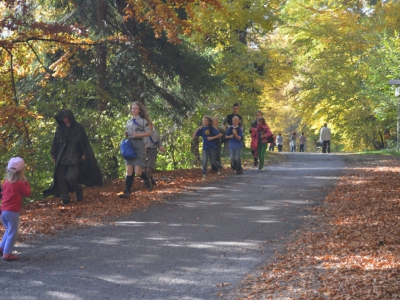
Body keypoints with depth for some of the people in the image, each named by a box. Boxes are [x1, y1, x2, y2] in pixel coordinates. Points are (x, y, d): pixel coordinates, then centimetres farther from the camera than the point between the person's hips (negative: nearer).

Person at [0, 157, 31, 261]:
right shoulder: (19, 183, -13)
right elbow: (27, 193, -4)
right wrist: (26, 183, 3)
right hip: (13, 212, -7)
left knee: (8, 230, 24)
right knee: (12, 233, 0)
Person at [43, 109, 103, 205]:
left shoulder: (78, 127, 0)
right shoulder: (59, 128, 7)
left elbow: (84, 142, 3)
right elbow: (55, 142, 12)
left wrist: (84, 154, -2)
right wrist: (53, 156, 10)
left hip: (74, 157, -4)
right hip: (61, 157, 4)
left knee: (71, 177, -14)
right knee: (61, 179, -1)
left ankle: (79, 191, 13)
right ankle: (65, 199, 8)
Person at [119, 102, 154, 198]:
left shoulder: (143, 121, 0)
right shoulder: (129, 122, 16)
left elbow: (149, 133, -6)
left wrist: (138, 134, -18)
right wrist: (126, 134, 2)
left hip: (139, 145, -5)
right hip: (129, 145, 5)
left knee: (138, 172, -11)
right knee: (129, 170, -3)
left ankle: (147, 181, 19)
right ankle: (127, 192, -4)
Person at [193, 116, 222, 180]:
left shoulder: (211, 129, -7)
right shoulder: (201, 129, 3)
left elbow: (220, 134, -12)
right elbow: (193, 136, 0)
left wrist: (212, 137, -17)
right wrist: (197, 130, -13)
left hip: (212, 147, -3)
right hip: (205, 148, 3)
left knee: (213, 162, 4)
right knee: (204, 161, -10)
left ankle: (220, 167, 35)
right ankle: (204, 175, -6)